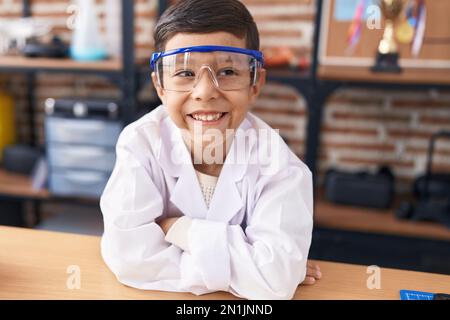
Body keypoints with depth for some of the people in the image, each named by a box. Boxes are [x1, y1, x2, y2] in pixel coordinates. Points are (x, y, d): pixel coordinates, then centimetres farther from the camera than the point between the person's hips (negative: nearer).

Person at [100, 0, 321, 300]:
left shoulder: (276, 163, -20)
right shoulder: (141, 141, -19)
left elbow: (275, 278, -28)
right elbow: (129, 254, -25)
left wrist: (177, 229, -24)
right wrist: (243, 265, -24)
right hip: (156, 297, 0)